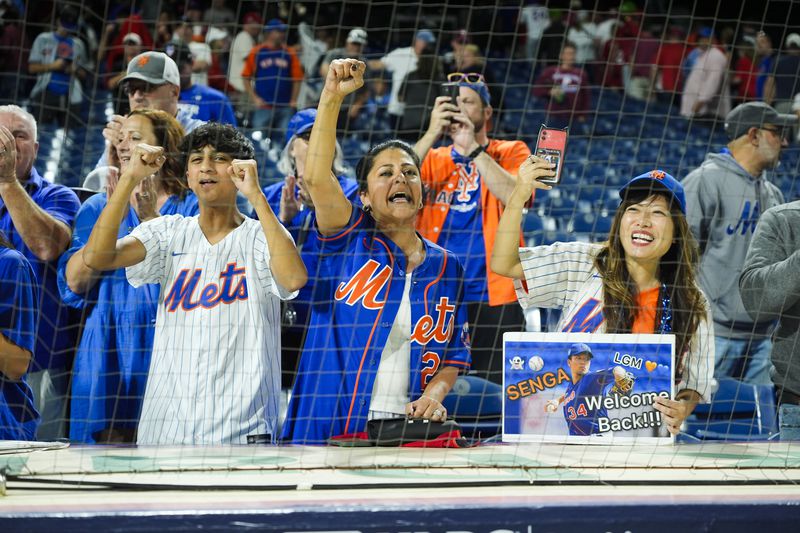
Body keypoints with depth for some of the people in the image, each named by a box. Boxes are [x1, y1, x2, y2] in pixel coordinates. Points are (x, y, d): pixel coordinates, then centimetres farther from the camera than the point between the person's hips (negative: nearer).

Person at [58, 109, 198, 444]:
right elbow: (73, 281, 0)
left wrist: (153, 219, -19)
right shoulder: (98, 207, 13)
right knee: (111, 441, -3)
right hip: (109, 350, 2)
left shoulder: (191, 206, 5)